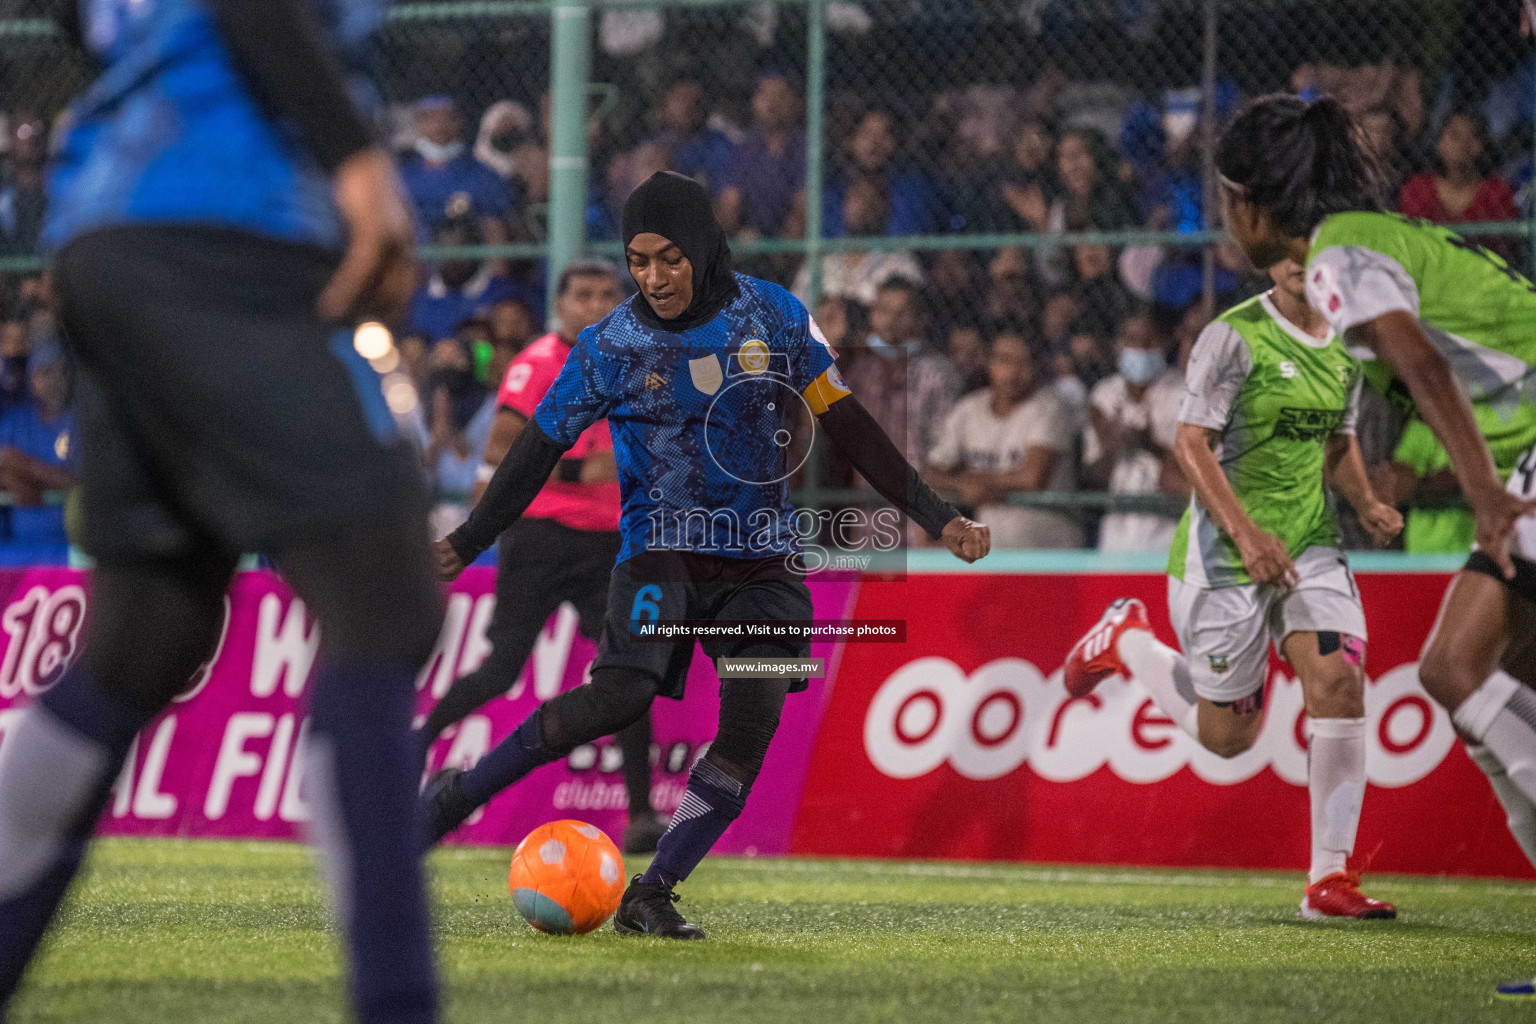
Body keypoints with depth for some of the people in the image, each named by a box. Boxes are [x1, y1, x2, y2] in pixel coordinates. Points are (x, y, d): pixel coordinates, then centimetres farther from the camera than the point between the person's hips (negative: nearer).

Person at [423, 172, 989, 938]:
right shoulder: (611, 345, -4)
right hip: (664, 546, -3)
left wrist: (934, 516, 4)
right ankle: (457, 793, -8)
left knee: (755, 716, -15)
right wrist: (466, 545, 2)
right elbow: (540, 447, 4)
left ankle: (651, 895, -10)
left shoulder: (773, 317, 0)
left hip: (762, 555, 3)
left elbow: (844, 422, 6)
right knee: (620, 697, -23)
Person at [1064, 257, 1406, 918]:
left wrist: (1367, 505, 3)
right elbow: (1191, 443, -15)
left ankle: (1330, 879, -9)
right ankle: (1126, 642, 31)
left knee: (1340, 683, -16)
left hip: (1310, 546, 5)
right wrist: (1246, 531, -25)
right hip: (1225, 552, -5)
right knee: (1228, 734, 3)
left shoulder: (1345, 349, 8)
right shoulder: (1233, 336, -13)